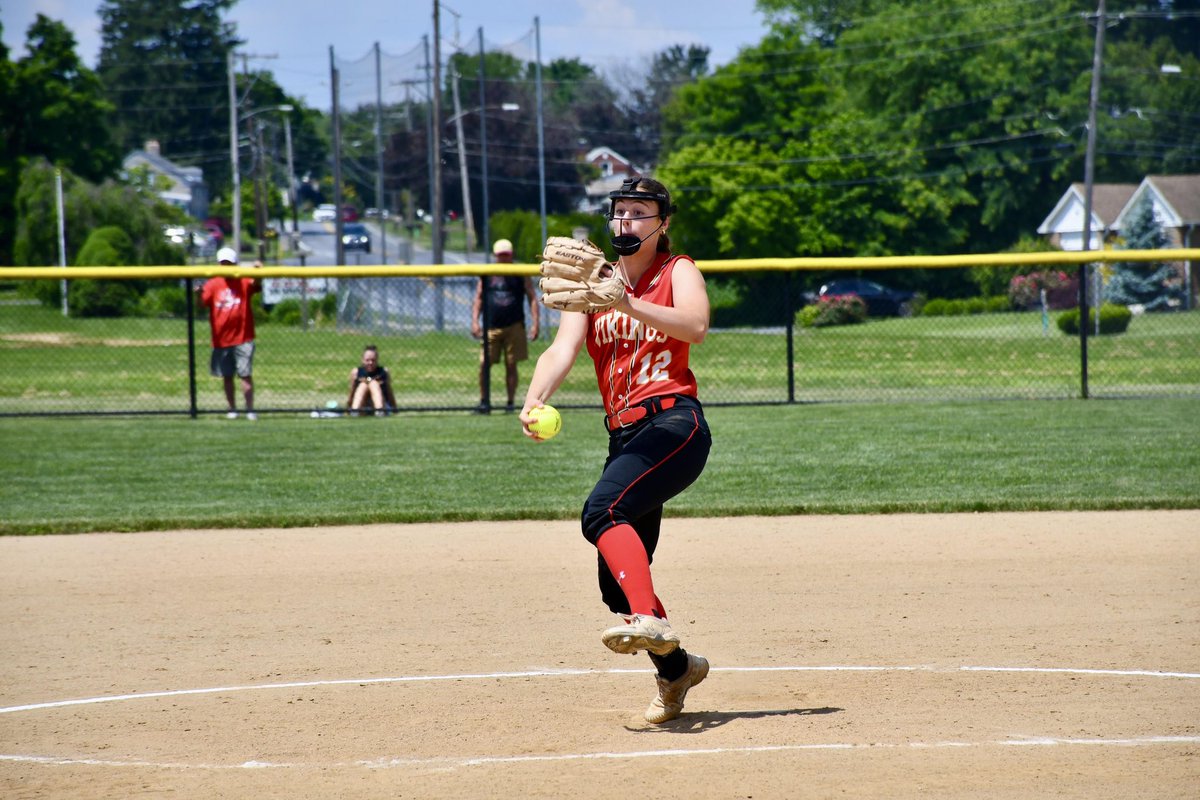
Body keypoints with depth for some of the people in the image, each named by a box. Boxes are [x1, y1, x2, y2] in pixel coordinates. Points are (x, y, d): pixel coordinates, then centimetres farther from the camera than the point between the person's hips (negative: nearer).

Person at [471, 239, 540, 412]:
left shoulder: (520, 275, 6)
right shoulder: (487, 275, 10)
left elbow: (532, 298, 5)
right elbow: (478, 299, 13)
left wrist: (535, 323, -5)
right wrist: (475, 321, 1)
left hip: (514, 326, -1)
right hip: (491, 327, 1)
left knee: (511, 365, 2)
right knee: (484, 364, -7)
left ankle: (511, 401, 9)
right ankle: (484, 400, 5)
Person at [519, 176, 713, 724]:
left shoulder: (678, 272, 4)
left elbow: (695, 327, -18)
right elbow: (563, 349, 0)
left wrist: (629, 305, -32)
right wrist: (535, 400, -20)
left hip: (674, 424, -6)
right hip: (623, 434, 6)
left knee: (603, 510, -32)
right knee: (617, 584, 5)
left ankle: (651, 623, -44)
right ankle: (675, 668, 25)